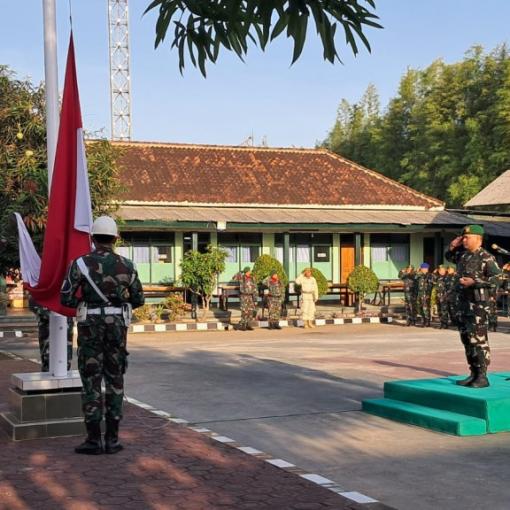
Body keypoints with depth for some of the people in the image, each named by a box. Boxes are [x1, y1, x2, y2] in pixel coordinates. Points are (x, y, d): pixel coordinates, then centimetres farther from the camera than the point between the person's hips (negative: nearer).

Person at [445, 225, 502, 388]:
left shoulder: (486, 257, -11)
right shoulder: (462, 254, 12)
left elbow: (496, 277, -16)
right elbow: (449, 257, 31)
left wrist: (474, 282, -21)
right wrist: (452, 247, 11)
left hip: (478, 302, -8)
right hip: (463, 301, 8)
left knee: (478, 339, -8)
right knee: (466, 338, 11)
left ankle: (482, 376, -3)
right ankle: (473, 374, 20)